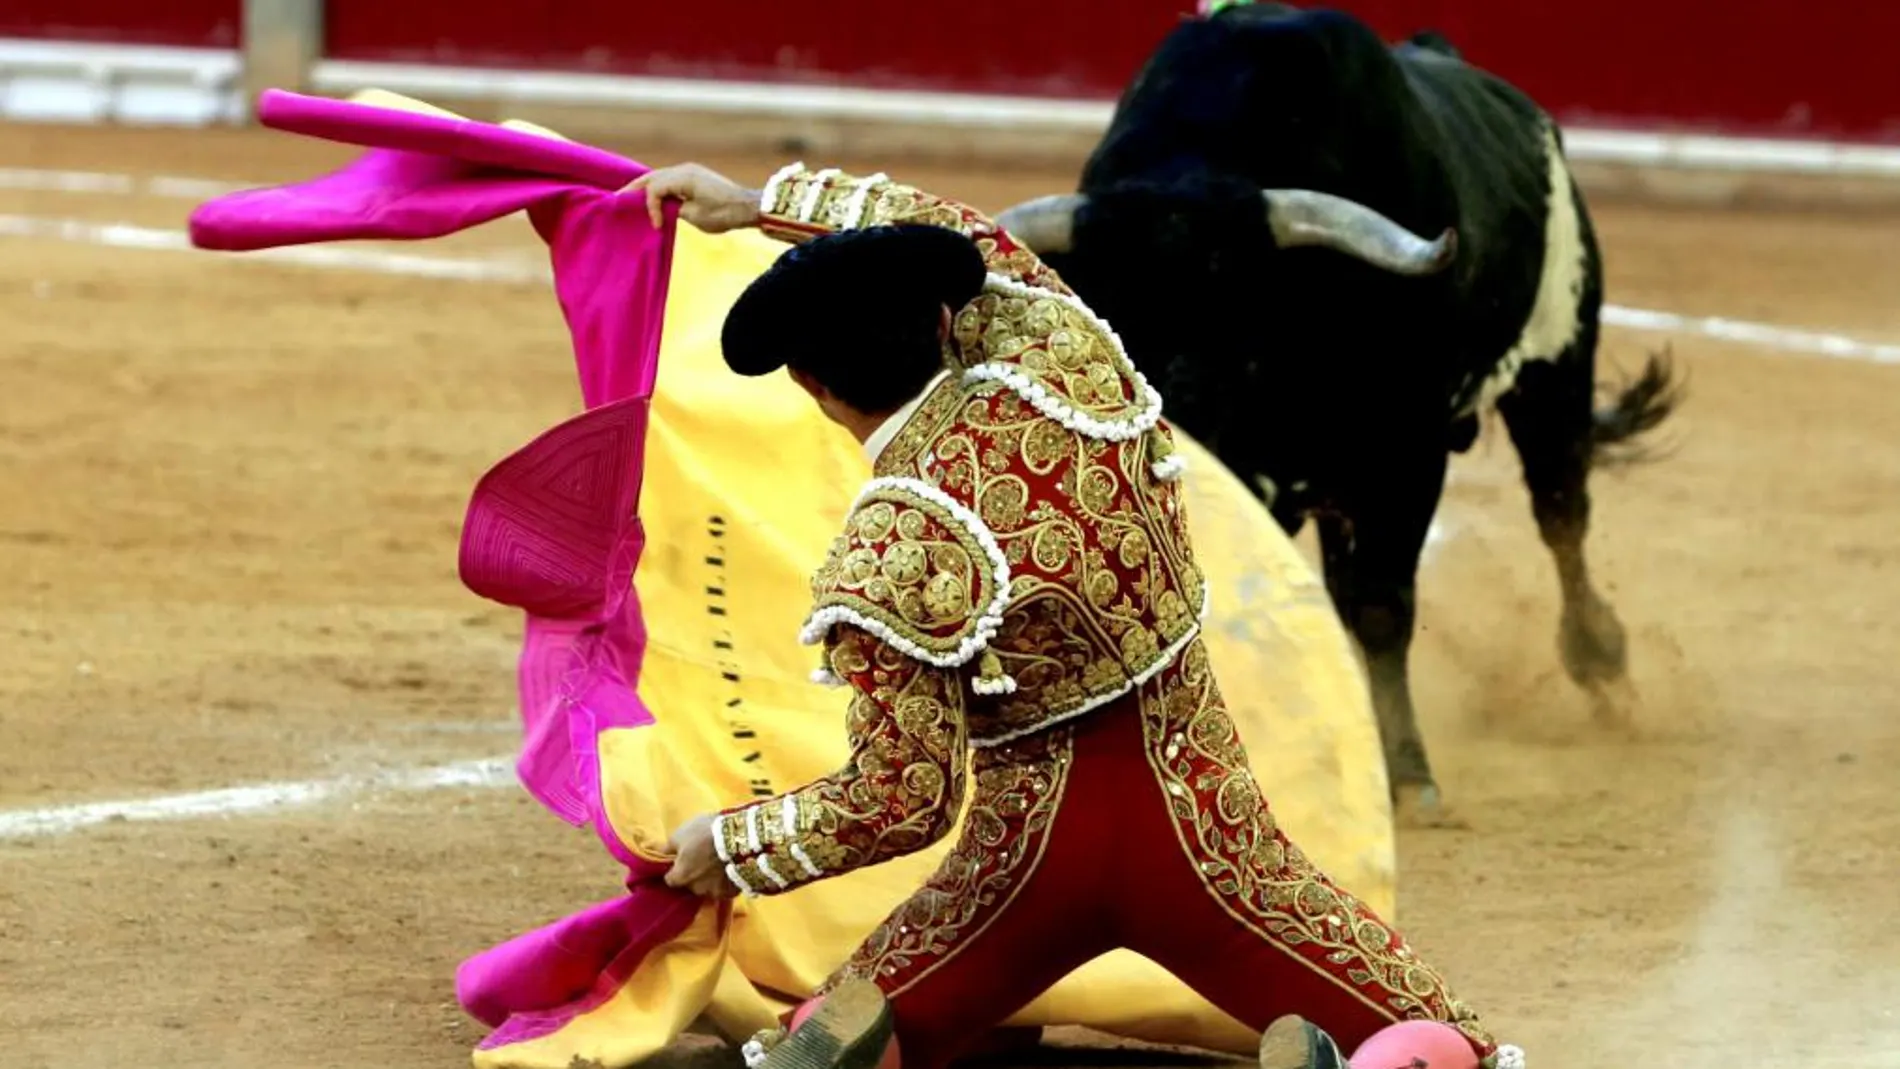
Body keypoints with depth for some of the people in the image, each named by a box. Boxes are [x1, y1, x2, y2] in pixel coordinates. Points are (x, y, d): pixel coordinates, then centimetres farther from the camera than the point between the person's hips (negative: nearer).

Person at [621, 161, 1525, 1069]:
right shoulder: (1066, 355, -7)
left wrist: (733, 845, 1)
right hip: (1199, 823, 2)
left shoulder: (882, 559, -18)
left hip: (1043, 852, -2)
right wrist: (759, 203, 24)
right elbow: (969, 242, 16)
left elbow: (902, 802, -14)